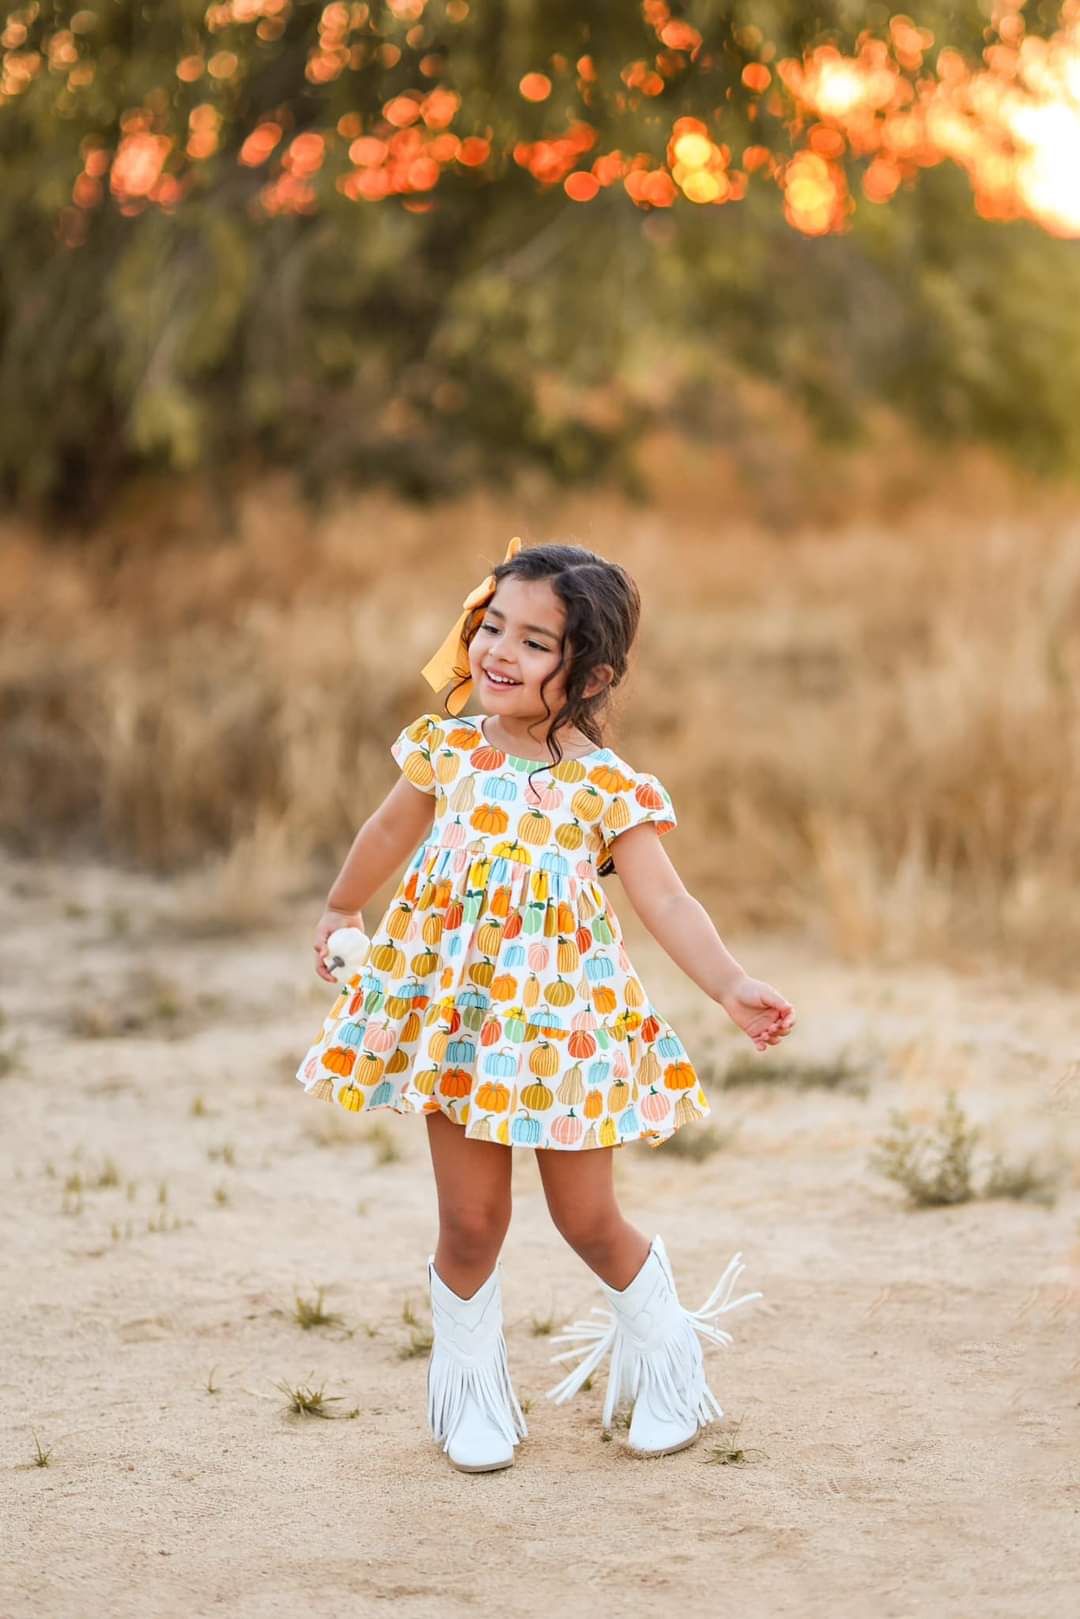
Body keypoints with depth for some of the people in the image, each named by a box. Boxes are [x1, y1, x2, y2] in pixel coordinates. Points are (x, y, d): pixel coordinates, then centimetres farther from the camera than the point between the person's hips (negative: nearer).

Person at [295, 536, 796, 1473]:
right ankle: (471, 1389, 25)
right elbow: (390, 834, 18)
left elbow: (666, 901, -15)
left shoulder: (608, 788, -10)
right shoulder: (448, 751, -1)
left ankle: (664, 1359, 32)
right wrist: (342, 911, 33)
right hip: (457, 1016, 2)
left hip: (564, 1019, -2)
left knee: (589, 1220, 6)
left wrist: (732, 986, -30)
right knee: (471, 1222, 4)